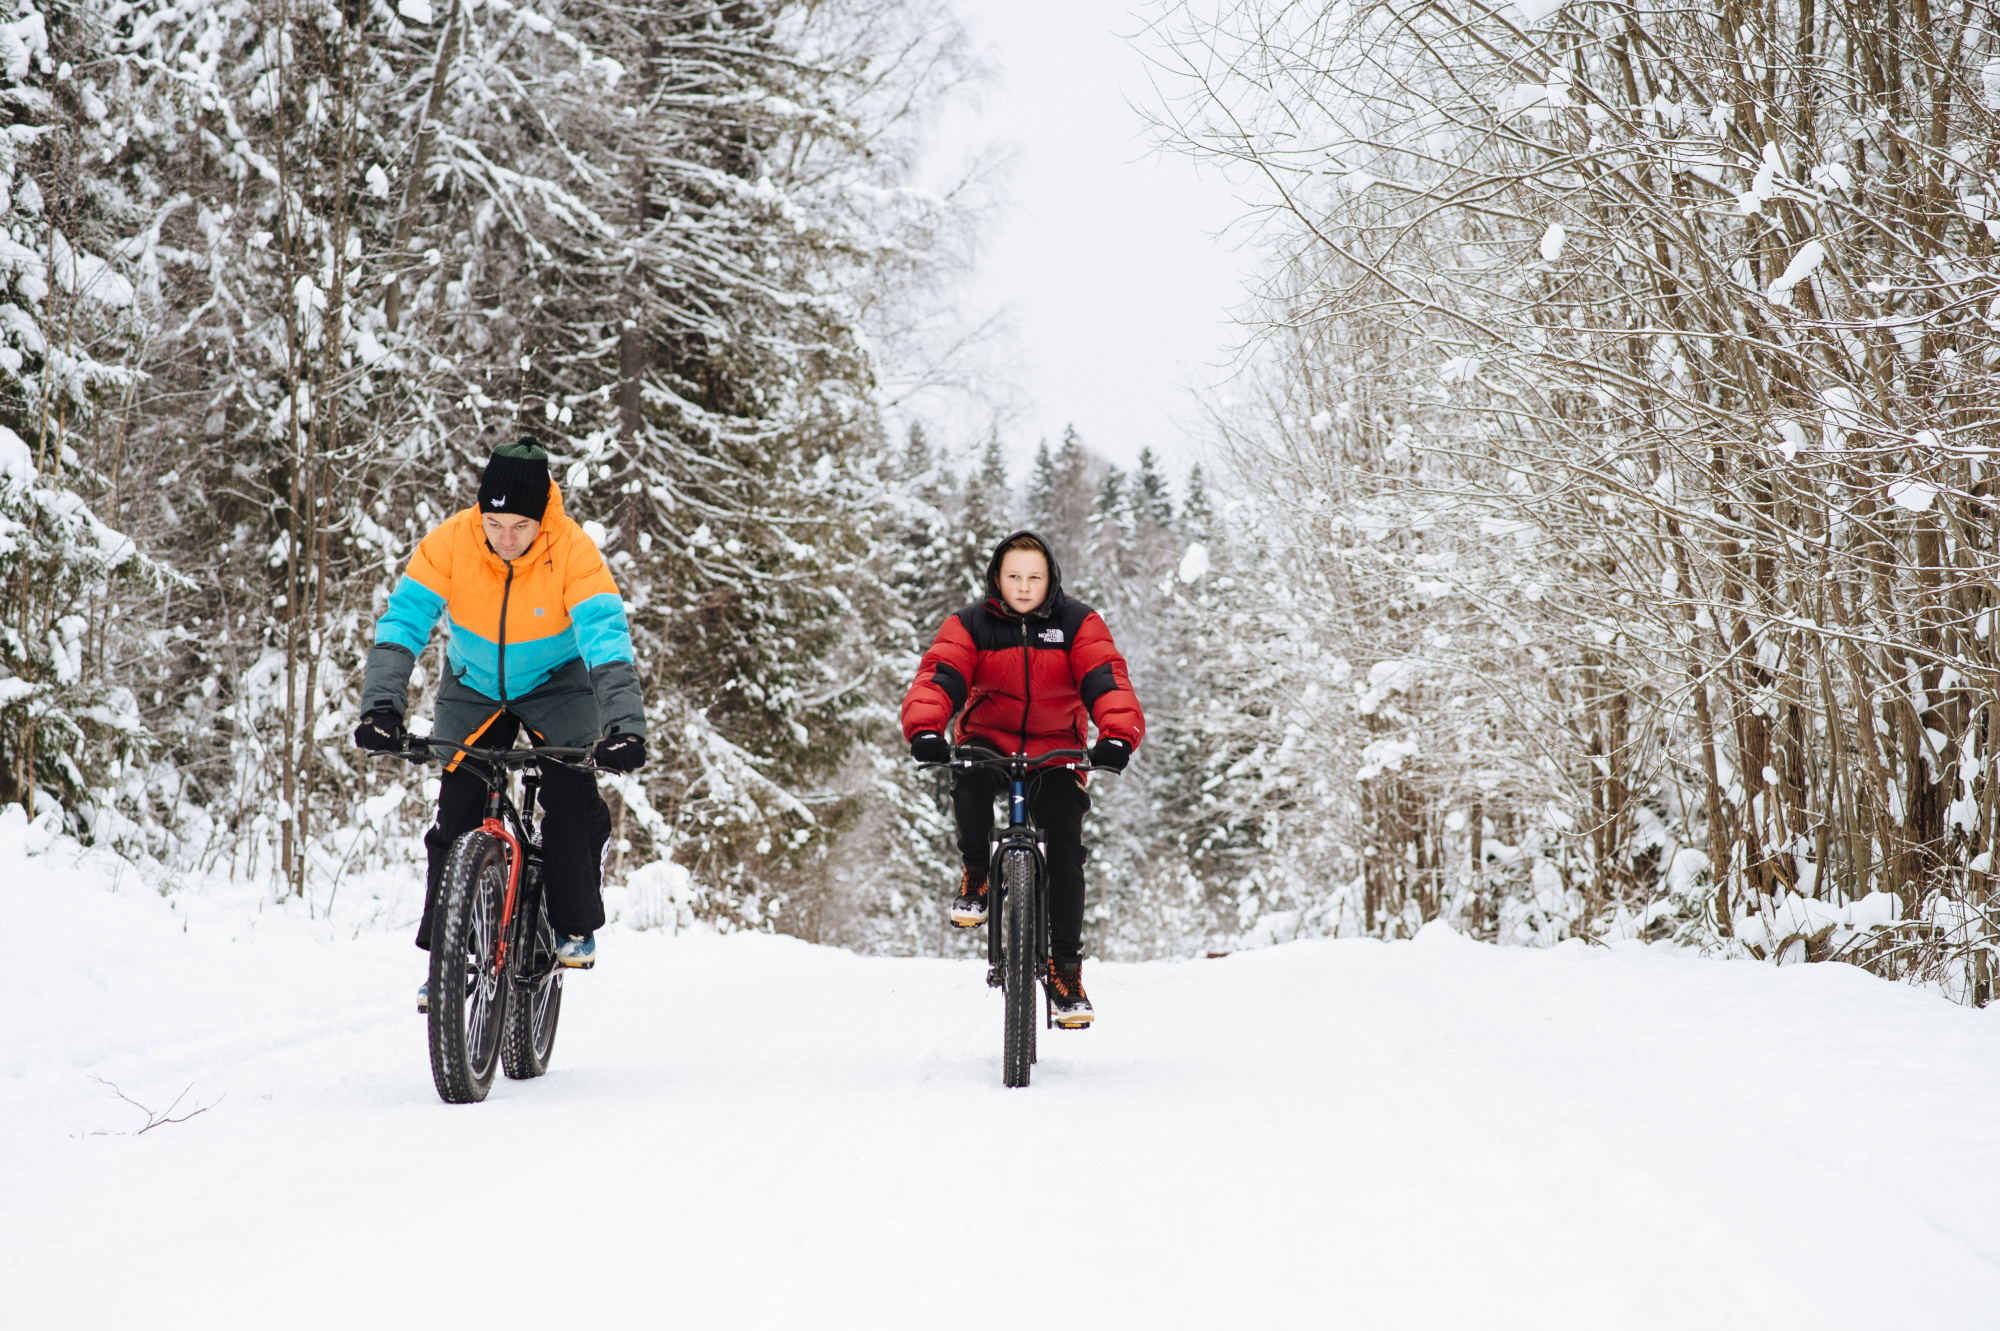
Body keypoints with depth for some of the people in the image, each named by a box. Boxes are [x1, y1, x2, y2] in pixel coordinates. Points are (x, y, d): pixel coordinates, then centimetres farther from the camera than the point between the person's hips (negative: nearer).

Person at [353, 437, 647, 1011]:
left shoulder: (573, 552, -30)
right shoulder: (449, 543, -26)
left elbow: (606, 637, -38)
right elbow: (402, 621, -29)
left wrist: (624, 725, -51)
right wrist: (382, 705, -43)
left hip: (555, 680, -1)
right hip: (473, 684, 2)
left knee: (573, 796, -22)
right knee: (456, 813, -7)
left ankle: (575, 926, -2)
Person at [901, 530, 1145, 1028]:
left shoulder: (1078, 623, -8)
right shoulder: (970, 625, -8)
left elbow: (1106, 681, -20)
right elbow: (939, 677, -21)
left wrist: (1118, 736, -39)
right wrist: (924, 730, -42)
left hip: (1056, 751, 0)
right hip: (988, 740, 0)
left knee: (1066, 845, -12)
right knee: (969, 778, -34)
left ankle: (1066, 968, -2)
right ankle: (976, 874, -8)